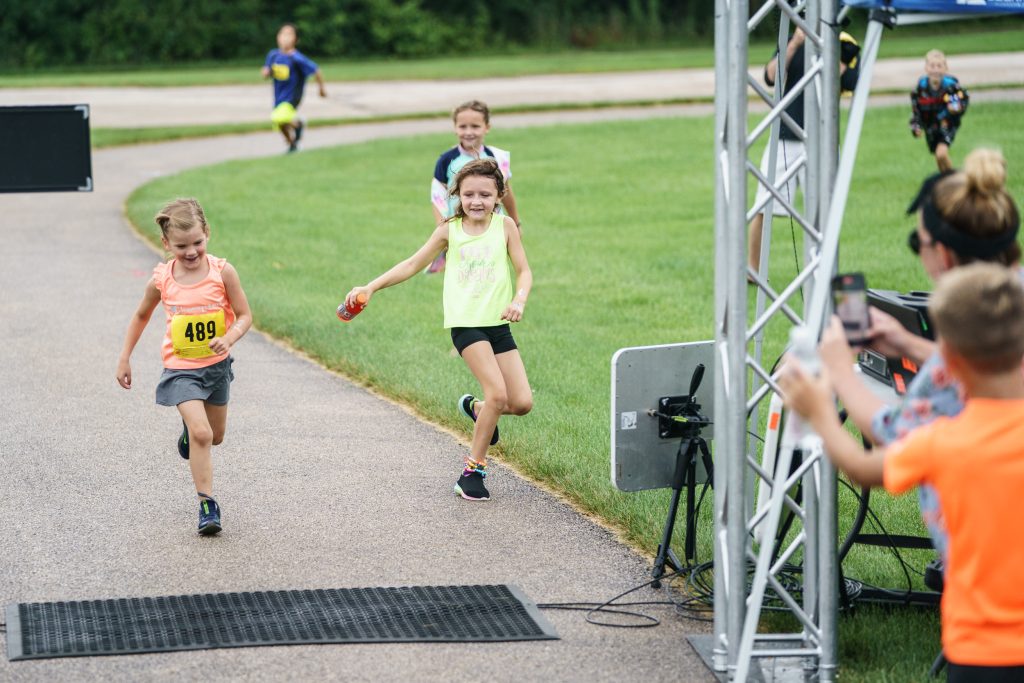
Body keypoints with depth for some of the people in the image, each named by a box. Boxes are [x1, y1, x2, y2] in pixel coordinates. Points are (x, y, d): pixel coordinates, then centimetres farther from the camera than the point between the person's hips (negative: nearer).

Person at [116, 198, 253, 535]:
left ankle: (190, 428, 54)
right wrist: (125, 358, 9)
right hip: (181, 368, -2)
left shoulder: (222, 272, -13)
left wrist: (228, 339, -28)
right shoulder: (161, 279, -10)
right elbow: (141, 316, 8)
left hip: (217, 365, 2)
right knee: (201, 435, -18)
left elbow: (244, 316, -7)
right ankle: (206, 505, -11)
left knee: (215, 435, 19)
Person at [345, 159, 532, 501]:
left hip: (498, 323, 3)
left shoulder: (504, 225, 3)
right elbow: (412, 264, 9)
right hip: (465, 322, -3)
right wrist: (370, 287, 3)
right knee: (498, 393, -19)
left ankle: (476, 408, 31)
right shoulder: (450, 230, 2)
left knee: (522, 403, -3)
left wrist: (519, 299, -19)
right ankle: (473, 469, -5)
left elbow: (524, 271, 2)